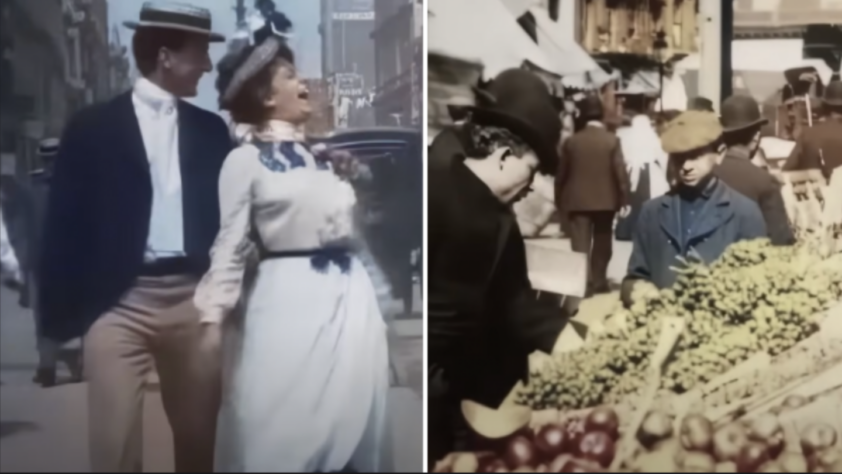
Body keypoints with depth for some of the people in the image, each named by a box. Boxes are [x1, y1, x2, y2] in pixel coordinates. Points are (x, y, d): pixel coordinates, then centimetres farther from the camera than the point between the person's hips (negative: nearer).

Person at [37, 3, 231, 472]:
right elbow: (65, 223, 1)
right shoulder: (93, 128, 2)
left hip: (195, 301, 3)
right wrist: (62, 311, -2)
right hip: (118, 304, -3)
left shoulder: (211, 129, 11)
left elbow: (226, 211, 14)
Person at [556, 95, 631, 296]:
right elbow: (621, 172, -9)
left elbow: (561, 174, 3)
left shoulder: (571, 141, -1)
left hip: (578, 201, 0)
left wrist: (559, 201, 13)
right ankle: (599, 283, 25)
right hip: (605, 200, 1)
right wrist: (624, 199, -3)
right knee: (602, 245, 16)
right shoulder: (612, 140, -6)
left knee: (580, 247, -2)